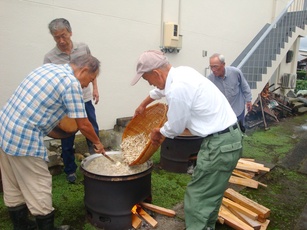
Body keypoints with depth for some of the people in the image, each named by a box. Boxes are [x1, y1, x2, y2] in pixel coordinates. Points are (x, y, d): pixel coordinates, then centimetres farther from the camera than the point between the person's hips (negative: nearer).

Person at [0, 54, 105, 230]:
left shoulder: (48, 67, 11)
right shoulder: (72, 83, -14)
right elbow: (83, 125, -10)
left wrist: (52, 130, 18)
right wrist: (97, 142, 7)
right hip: (25, 139, -9)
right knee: (39, 188, 5)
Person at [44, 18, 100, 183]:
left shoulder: (84, 48, -1)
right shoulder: (49, 57, -9)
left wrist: (95, 88, 7)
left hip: (85, 99, 2)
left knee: (93, 132, 12)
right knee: (67, 139, 8)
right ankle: (70, 170, 27)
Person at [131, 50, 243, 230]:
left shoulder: (177, 89, -23)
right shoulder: (182, 72, 8)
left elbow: (174, 128, -9)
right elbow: (160, 89, 29)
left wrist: (158, 133, 13)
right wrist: (143, 105, 44)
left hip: (220, 143, -10)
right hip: (229, 136, 10)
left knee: (198, 200, 0)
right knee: (210, 195, 23)